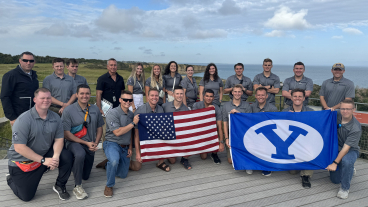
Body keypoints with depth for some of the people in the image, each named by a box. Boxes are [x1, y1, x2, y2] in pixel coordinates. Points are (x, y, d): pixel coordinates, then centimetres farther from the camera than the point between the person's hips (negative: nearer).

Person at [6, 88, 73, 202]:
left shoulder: (55, 117, -4)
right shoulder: (23, 120, -20)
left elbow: (59, 139, -3)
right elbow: (19, 147, -24)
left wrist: (56, 156, -23)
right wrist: (43, 160, -26)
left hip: (45, 154, 4)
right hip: (22, 162, -4)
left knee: (67, 156, -22)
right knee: (26, 197, 2)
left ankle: (59, 186, 2)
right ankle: (11, 179, 34)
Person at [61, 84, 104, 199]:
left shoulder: (95, 109, 1)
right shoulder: (68, 110, -11)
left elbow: (99, 128, 9)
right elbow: (66, 134, -12)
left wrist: (95, 143, -7)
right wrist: (86, 143, -17)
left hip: (90, 145, 4)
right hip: (74, 143, -4)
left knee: (85, 176, 13)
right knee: (80, 154, -40)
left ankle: (75, 165, 47)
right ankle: (77, 187, -22)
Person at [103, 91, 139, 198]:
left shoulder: (131, 114, 7)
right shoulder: (113, 114, -13)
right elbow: (117, 132, -21)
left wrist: (130, 147, 9)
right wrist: (133, 123, -19)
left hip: (125, 147, 6)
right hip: (112, 143, -6)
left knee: (123, 175, 10)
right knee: (114, 160, -38)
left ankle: (108, 164, 38)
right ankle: (109, 185, -13)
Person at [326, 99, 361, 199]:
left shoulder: (356, 128, -25)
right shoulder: (336, 115, -11)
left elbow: (346, 148, -26)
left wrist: (335, 163, -28)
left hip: (351, 150, -4)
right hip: (336, 149, 5)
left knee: (346, 161, -41)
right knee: (335, 180, 6)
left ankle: (345, 188, -17)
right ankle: (350, 170, 40)